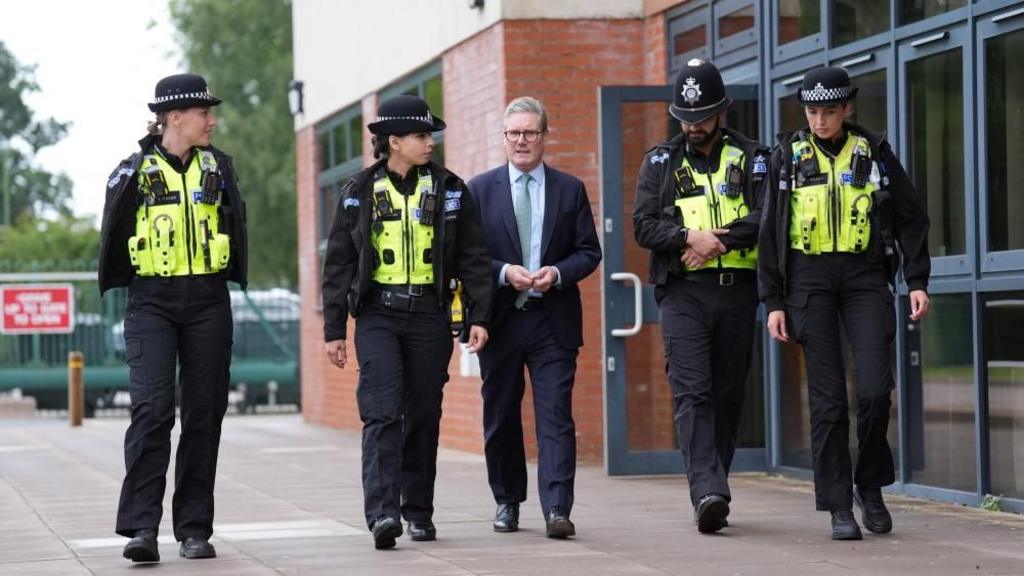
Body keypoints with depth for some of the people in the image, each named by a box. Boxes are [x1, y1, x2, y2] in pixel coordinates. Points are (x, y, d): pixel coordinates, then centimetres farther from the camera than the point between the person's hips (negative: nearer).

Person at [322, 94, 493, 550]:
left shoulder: (449, 189, 6)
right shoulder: (360, 193, 4)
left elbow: (473, 257, 7)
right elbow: (338, 264, 6)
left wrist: (478, 316, -1)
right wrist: (334, 329, 3)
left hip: (429, 315, 2)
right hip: (377, 314, -2)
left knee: (423, 418, 7)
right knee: (382, 412, -14)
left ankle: (419, 512, 18)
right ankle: (383, 513, -20)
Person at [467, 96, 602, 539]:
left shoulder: (570, 190, 8)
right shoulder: (480, 189, 6)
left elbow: (589, 252, 7)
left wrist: (557, 273, -12)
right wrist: (504, 272, -14)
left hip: (553, 319, -1)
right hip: (500, 319, 1)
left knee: (556, 416, -9)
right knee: (501, 417, 9)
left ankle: (557, 510, -14)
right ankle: (507, 502, 23)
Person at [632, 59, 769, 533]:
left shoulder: (750, 158, 8)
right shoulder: (661, 162, 11)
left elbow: (765, 217, -6)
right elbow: (643, 225, 1)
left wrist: (715, 240, -16)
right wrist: (689, 236, -15)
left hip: (737, 292, 1)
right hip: (683, 293, -1)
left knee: (728, 394, 5)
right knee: (692, 391, -14)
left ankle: (709, 493, 15)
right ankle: (709, 493, -24)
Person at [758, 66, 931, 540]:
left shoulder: (874, 152, 6)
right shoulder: (788, 157, 6)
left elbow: (911, 217, 10)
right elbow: (771, 232, 7)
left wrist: (917, 281, 1)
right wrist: (773, 302, 1)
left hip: (865, 275, 0)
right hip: (810, 279, 0)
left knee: (875, 388, -10)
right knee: (827, 398, -3)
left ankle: (870, 486, 11)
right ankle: (839, 506, 2)